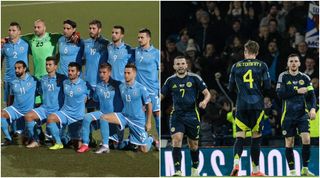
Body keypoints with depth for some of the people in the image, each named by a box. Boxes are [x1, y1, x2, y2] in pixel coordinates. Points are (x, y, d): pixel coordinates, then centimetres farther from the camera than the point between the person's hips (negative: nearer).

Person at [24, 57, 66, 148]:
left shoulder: (62, 79, -4)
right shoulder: (43, 79, 14)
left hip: (57, 110, -5)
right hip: (44, 108, 5)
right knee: (28, 116, -15)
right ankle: (35, 140, -7)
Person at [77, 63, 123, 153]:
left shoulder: (117, 85, -6)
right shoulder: (98, 86, 8)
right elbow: (95, 99, 26)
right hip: (102, 112, 4)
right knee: (87, 117, -18)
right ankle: (85, 144, -18)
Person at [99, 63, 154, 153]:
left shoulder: (141, 88, -13)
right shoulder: (121, 87, 0)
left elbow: (149, 105, -5)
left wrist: (148, 122, -4)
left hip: (138, 120, -4)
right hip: (124, 116, 4)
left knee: (144, 150, -2)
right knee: (103, 118, -19)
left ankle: (150, 139, 36)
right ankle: (105, 145, -13)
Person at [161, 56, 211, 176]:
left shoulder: (194, 78, 0)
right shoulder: (170, 80, 5)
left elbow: (207, 93, 2)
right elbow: (161, 96, 12)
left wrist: (205, 101, -20)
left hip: (192, 115, 0)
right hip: (177, 115, 0)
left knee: (193, 144, 9)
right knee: (176, 140, -19)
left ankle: (195, 168, 33)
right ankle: (177, 171, -21)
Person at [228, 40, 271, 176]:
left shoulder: (236, 66, 6)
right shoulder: (262, 66, 2)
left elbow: (231, 87, 11)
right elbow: (267, 87, -1)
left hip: (241, 105, 1)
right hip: (257, 105, -1)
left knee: (240, 137, 0)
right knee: (256, 137, 7)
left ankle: (236, 164, -23)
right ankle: (255, 170, 12)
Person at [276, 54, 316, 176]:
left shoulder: (305, 78, 7)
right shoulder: (283, 77, 1)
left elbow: (311, 95, 5)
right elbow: (280, 94, -10)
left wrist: (313, 108, -12)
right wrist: (297, 91, -14)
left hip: (302, 114, 1)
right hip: (288, 115, -1)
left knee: (306, 139, -13)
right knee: (289, 142, 1)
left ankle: (305, 169, -2)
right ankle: (292, 171, 11)